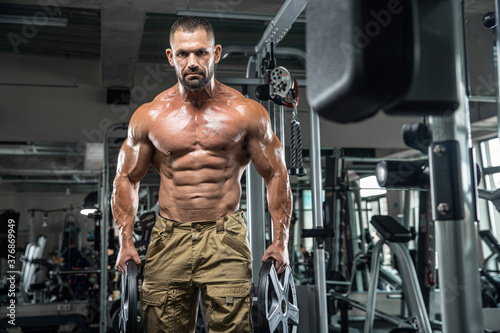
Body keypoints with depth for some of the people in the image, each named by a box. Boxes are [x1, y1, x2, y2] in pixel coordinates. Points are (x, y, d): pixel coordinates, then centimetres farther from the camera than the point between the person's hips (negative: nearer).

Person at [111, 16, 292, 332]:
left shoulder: (247, 112, 2)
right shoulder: (149, 116, 6)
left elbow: (276, 175, 7)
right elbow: (127, 179, 14)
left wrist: (281, 240, -1)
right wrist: (125, 242, 5)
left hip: (226, 238, -1)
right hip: (169, 238, 2)